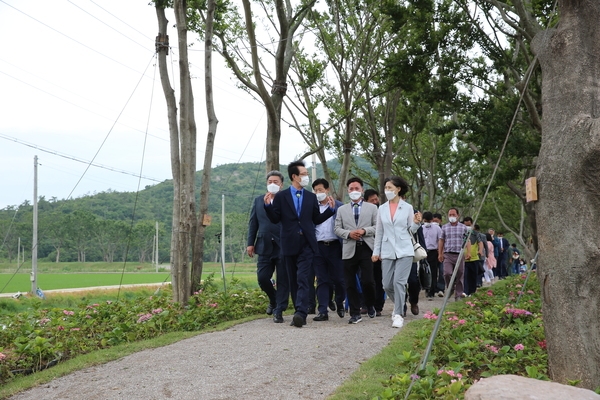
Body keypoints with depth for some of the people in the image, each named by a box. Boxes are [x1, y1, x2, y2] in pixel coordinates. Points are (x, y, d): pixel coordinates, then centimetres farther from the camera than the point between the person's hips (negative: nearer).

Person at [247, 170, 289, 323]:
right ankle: (273, 300, 30)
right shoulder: (258, 200, 11)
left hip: (283, 247, -3)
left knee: (283, 280, 1)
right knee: (262, 278, 2)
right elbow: (253, 223, 11)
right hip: (264, 246, 3)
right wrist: (250, 243, 5)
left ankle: (279, 311, 10)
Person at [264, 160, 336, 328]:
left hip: (306, 244, 0)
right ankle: (299, 312, 17)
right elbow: (275, 219, 1)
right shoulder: (280, 196, 3)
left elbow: (316, 220, 12)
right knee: (293, 281, 8)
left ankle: (300, 313, -23)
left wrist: (331, 209, 0)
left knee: (302, 279, -13)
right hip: (289, 244, 0)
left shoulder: (311, 197, 10)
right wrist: (268, 205, -15)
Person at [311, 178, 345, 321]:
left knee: (338, 278, 3)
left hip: (335, 246, -1)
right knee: (322, 280, 2)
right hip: (318, 247, 1)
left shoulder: (339, 206, 6)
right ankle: (323, 311, 3)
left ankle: (340, 304, 27)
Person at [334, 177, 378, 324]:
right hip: (349, 250, 2)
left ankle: (370, 306, 20)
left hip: (366, 248, -2)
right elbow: (337, 229, 9)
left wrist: (364, 231, -13)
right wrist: (349, 233, -10)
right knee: (350, 283, 2)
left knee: (368, 281, -8)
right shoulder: (342, 209, 14)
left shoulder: (372, 207, 10)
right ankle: (355, 313, 10)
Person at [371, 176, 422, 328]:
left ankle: (398, 314, -2)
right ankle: (399, 305, 31)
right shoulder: (382, 208, 7)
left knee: (399, 282, -12)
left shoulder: (407, 207, 1)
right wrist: (376, 251, 9)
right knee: (387, 285, 4)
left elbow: (411, 230, 6)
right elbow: (379, 231, 11)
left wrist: (416, 223, -15)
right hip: (387, 251, 3)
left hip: (404, 250, -3)